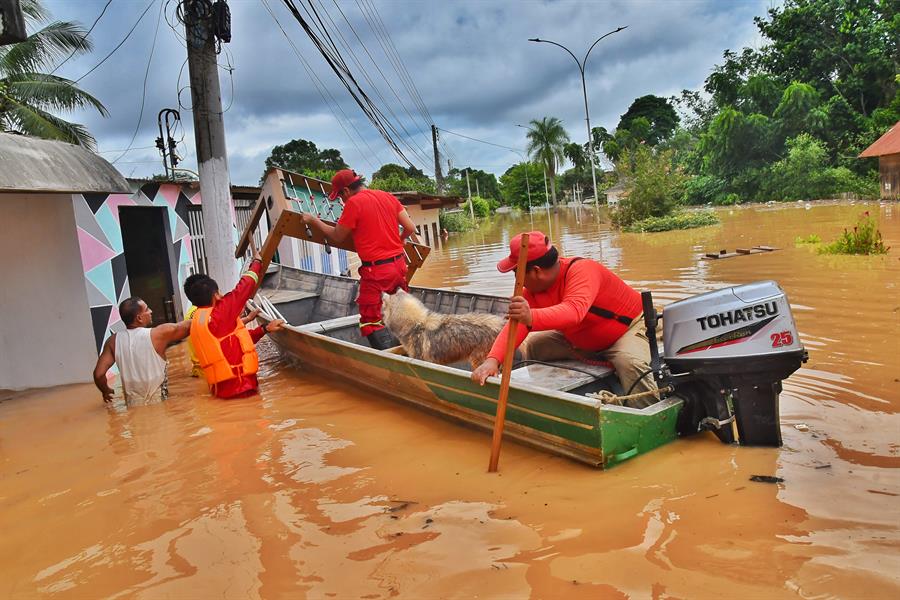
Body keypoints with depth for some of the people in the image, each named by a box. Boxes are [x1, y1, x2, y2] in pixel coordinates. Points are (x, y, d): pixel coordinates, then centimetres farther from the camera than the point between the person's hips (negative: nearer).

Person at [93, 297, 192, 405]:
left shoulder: (114, 341, -4)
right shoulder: (158, 334, -15)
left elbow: (98, 374, -6)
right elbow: (188, 326, -5)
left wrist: (106, 391, 13)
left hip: (133, 405, 4)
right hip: (158, 403, -4)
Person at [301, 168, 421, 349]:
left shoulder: (353, 203, -10)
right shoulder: (388, 196, 8)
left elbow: (337, 238, -1)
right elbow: (410, 228, 7)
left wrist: (314, 221, 13)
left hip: (376, 270, -7)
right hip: (399, 264, 7)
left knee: (371, 321, 2)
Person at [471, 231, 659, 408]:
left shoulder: (582, 271, -34)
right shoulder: (534, 287, -12)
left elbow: (573, 312, -53)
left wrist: (531, 317, -71)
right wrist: (493, 360, -40)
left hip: (628, 328, -7)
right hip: (583, 341, 7)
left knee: (631, 362, -37)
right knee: (533, 346, 2)